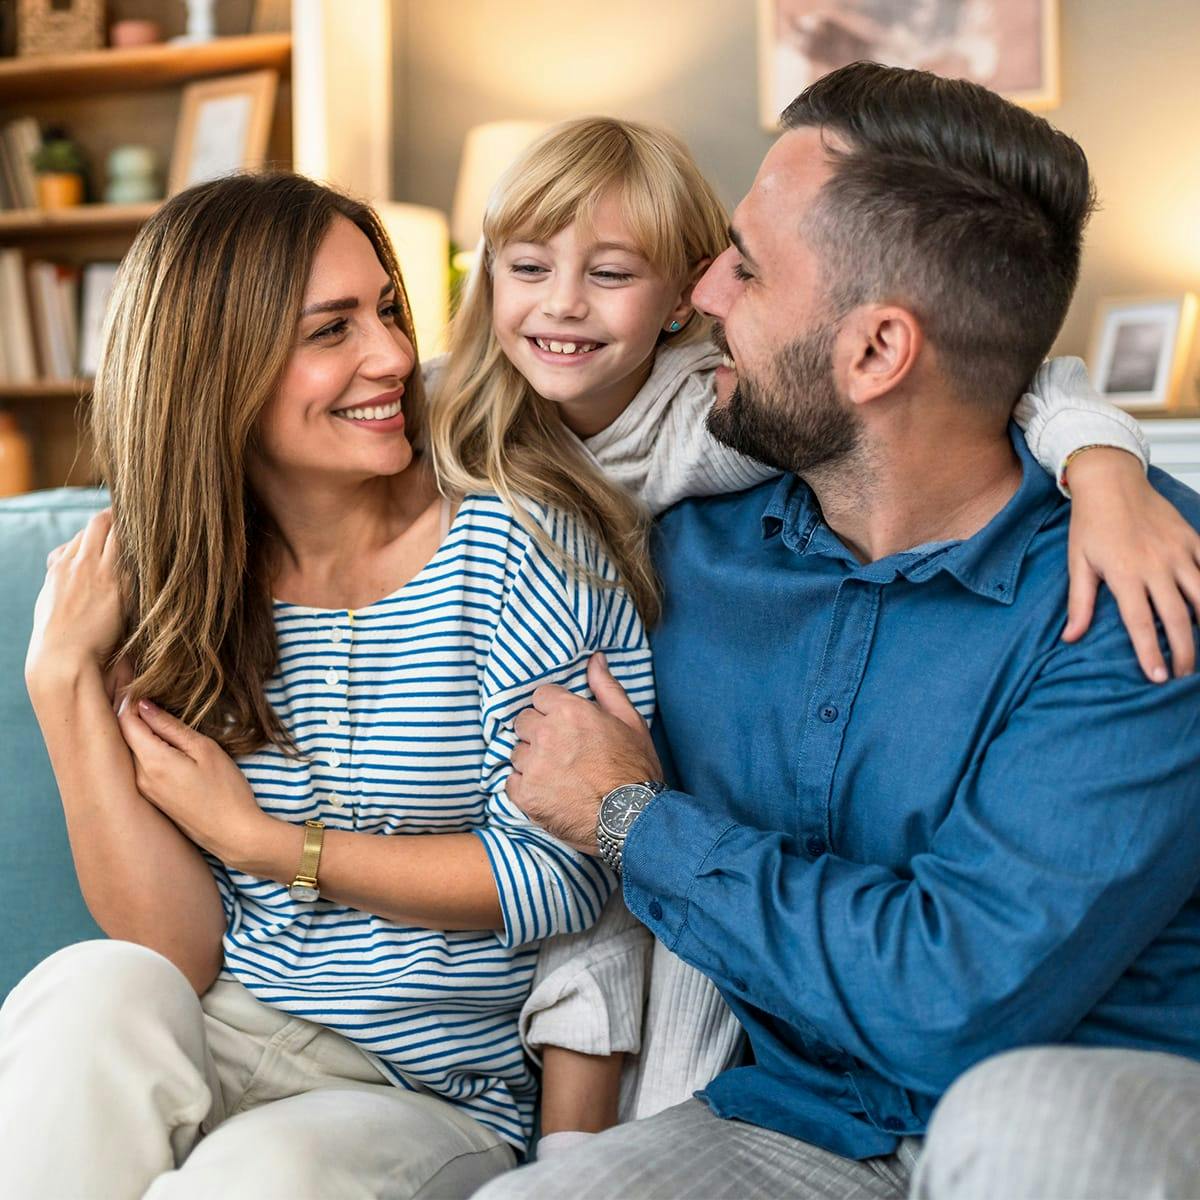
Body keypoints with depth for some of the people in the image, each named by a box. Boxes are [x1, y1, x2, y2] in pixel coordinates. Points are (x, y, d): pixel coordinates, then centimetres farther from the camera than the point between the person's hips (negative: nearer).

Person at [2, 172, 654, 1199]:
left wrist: (260, 840, -10)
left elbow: (565, 876, -12)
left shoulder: (518, 539, -9)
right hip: (229, 1044, 4)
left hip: (443, 1101, -3)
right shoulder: (187, 586, 2)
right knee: (95, 988, -27)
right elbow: (182, 957, -4)